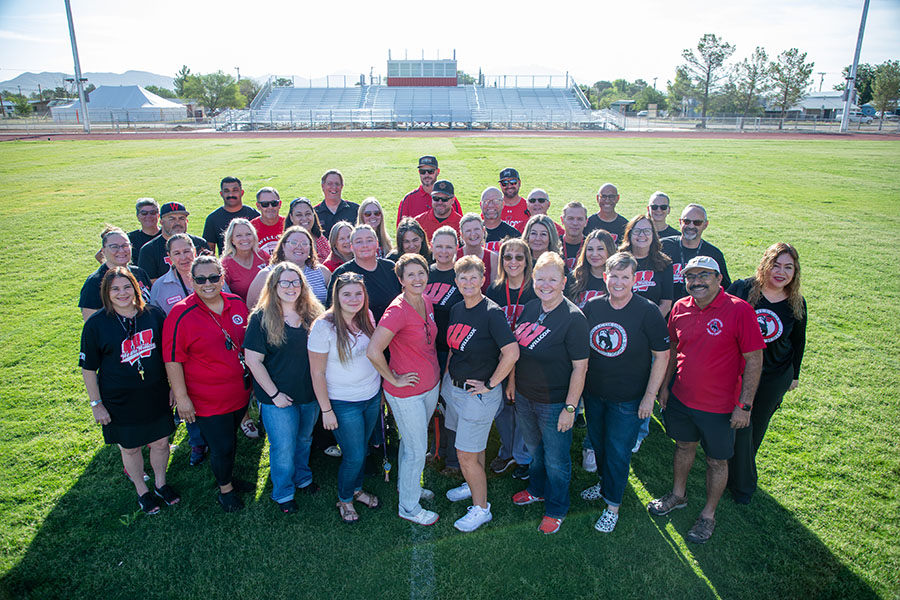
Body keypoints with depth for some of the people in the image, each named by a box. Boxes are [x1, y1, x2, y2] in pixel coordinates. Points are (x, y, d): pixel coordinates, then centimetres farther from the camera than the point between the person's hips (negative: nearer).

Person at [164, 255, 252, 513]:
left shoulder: (237, 304, -2)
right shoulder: (181, 315, -18)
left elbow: (249, 343, 12)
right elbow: (173, 360, -15)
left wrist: (251, 380, 15)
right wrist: (181, 397, -15)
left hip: (240, 392, 5)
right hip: (207, 400, -5)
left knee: (230, 440, 23)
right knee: (222, 447, 6)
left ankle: (228, 475, 48)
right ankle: (225, 488, 32)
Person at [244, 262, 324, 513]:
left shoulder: (312, 315, 0)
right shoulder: (262, 318, -13)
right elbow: (253, 360, -14)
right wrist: (274, 393, -14)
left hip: (310, 394, 4)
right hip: (279, 398, -4)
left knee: (304, 440, 22)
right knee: (283, 448, 7)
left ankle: (303, 478, 46)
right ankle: (283, 493, 30)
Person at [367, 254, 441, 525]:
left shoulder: (425, 302, 0)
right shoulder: (398, 310, -25)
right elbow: (373, 351, -31)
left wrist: (433, 371, 12)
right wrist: (394, 379, -19)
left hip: (430, 385, 7)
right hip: (406, 391, -7)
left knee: (412, 440, 25)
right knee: (417, 450, 6)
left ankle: (408, 485, 47)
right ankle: (408, 507, 27)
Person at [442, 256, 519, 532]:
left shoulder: (492, 313, -20)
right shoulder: (456, 309, 3)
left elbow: (512, 353, -27)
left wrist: (490, 384, -19)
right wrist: (448, 372, 11)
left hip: (479, 393, -7)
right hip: (454, 385, 7)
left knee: (467, 454, 2)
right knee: (474, 446, 24)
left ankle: (481, 508, 22)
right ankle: (474, 485, 46)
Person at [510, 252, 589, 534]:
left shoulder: (573, 318, -21)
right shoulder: (530, 308, -1)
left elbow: (580, 367, -19)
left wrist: (570, 407, -19)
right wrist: (512, 380, 14)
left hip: (555, 403, -6)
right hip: (524, 397, 6)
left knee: (556, 460, 12)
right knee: (534, 449, 26)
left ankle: (556, 509, 35)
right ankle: (537, 490, 51)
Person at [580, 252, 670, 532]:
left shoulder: (647, 312, -15)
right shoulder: (592, 307, -3)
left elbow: (662, 356, -11)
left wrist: (650, 396, -13)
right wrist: (580, 385, 8)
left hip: (627, 399, -4)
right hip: (593, 393, 5)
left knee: (618, 451, 6)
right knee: (599, 443, 21)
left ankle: (613, 504, 25)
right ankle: (605, 484, 47)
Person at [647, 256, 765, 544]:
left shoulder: (740, 310, -18)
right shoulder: (680, 308, -3)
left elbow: (754, 360, -14)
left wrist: (744, 404, -15)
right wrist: (664, 385, 11)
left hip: (719, 407, -4)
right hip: (681, 398, 4)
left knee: (716, 460, 13)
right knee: (683, 446, 23)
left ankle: (708, 514, 33)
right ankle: (678, 495, 45)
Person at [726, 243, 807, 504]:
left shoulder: (797, 303, -3)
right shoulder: (741, 289, -13)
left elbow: (798, 341, 10)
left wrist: (794, 375, 16)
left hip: (775, 377, 3)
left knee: (756, 427, 16)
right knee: (740, 427, 1)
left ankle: (740, 469, 41)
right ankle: (742, 485, 21)